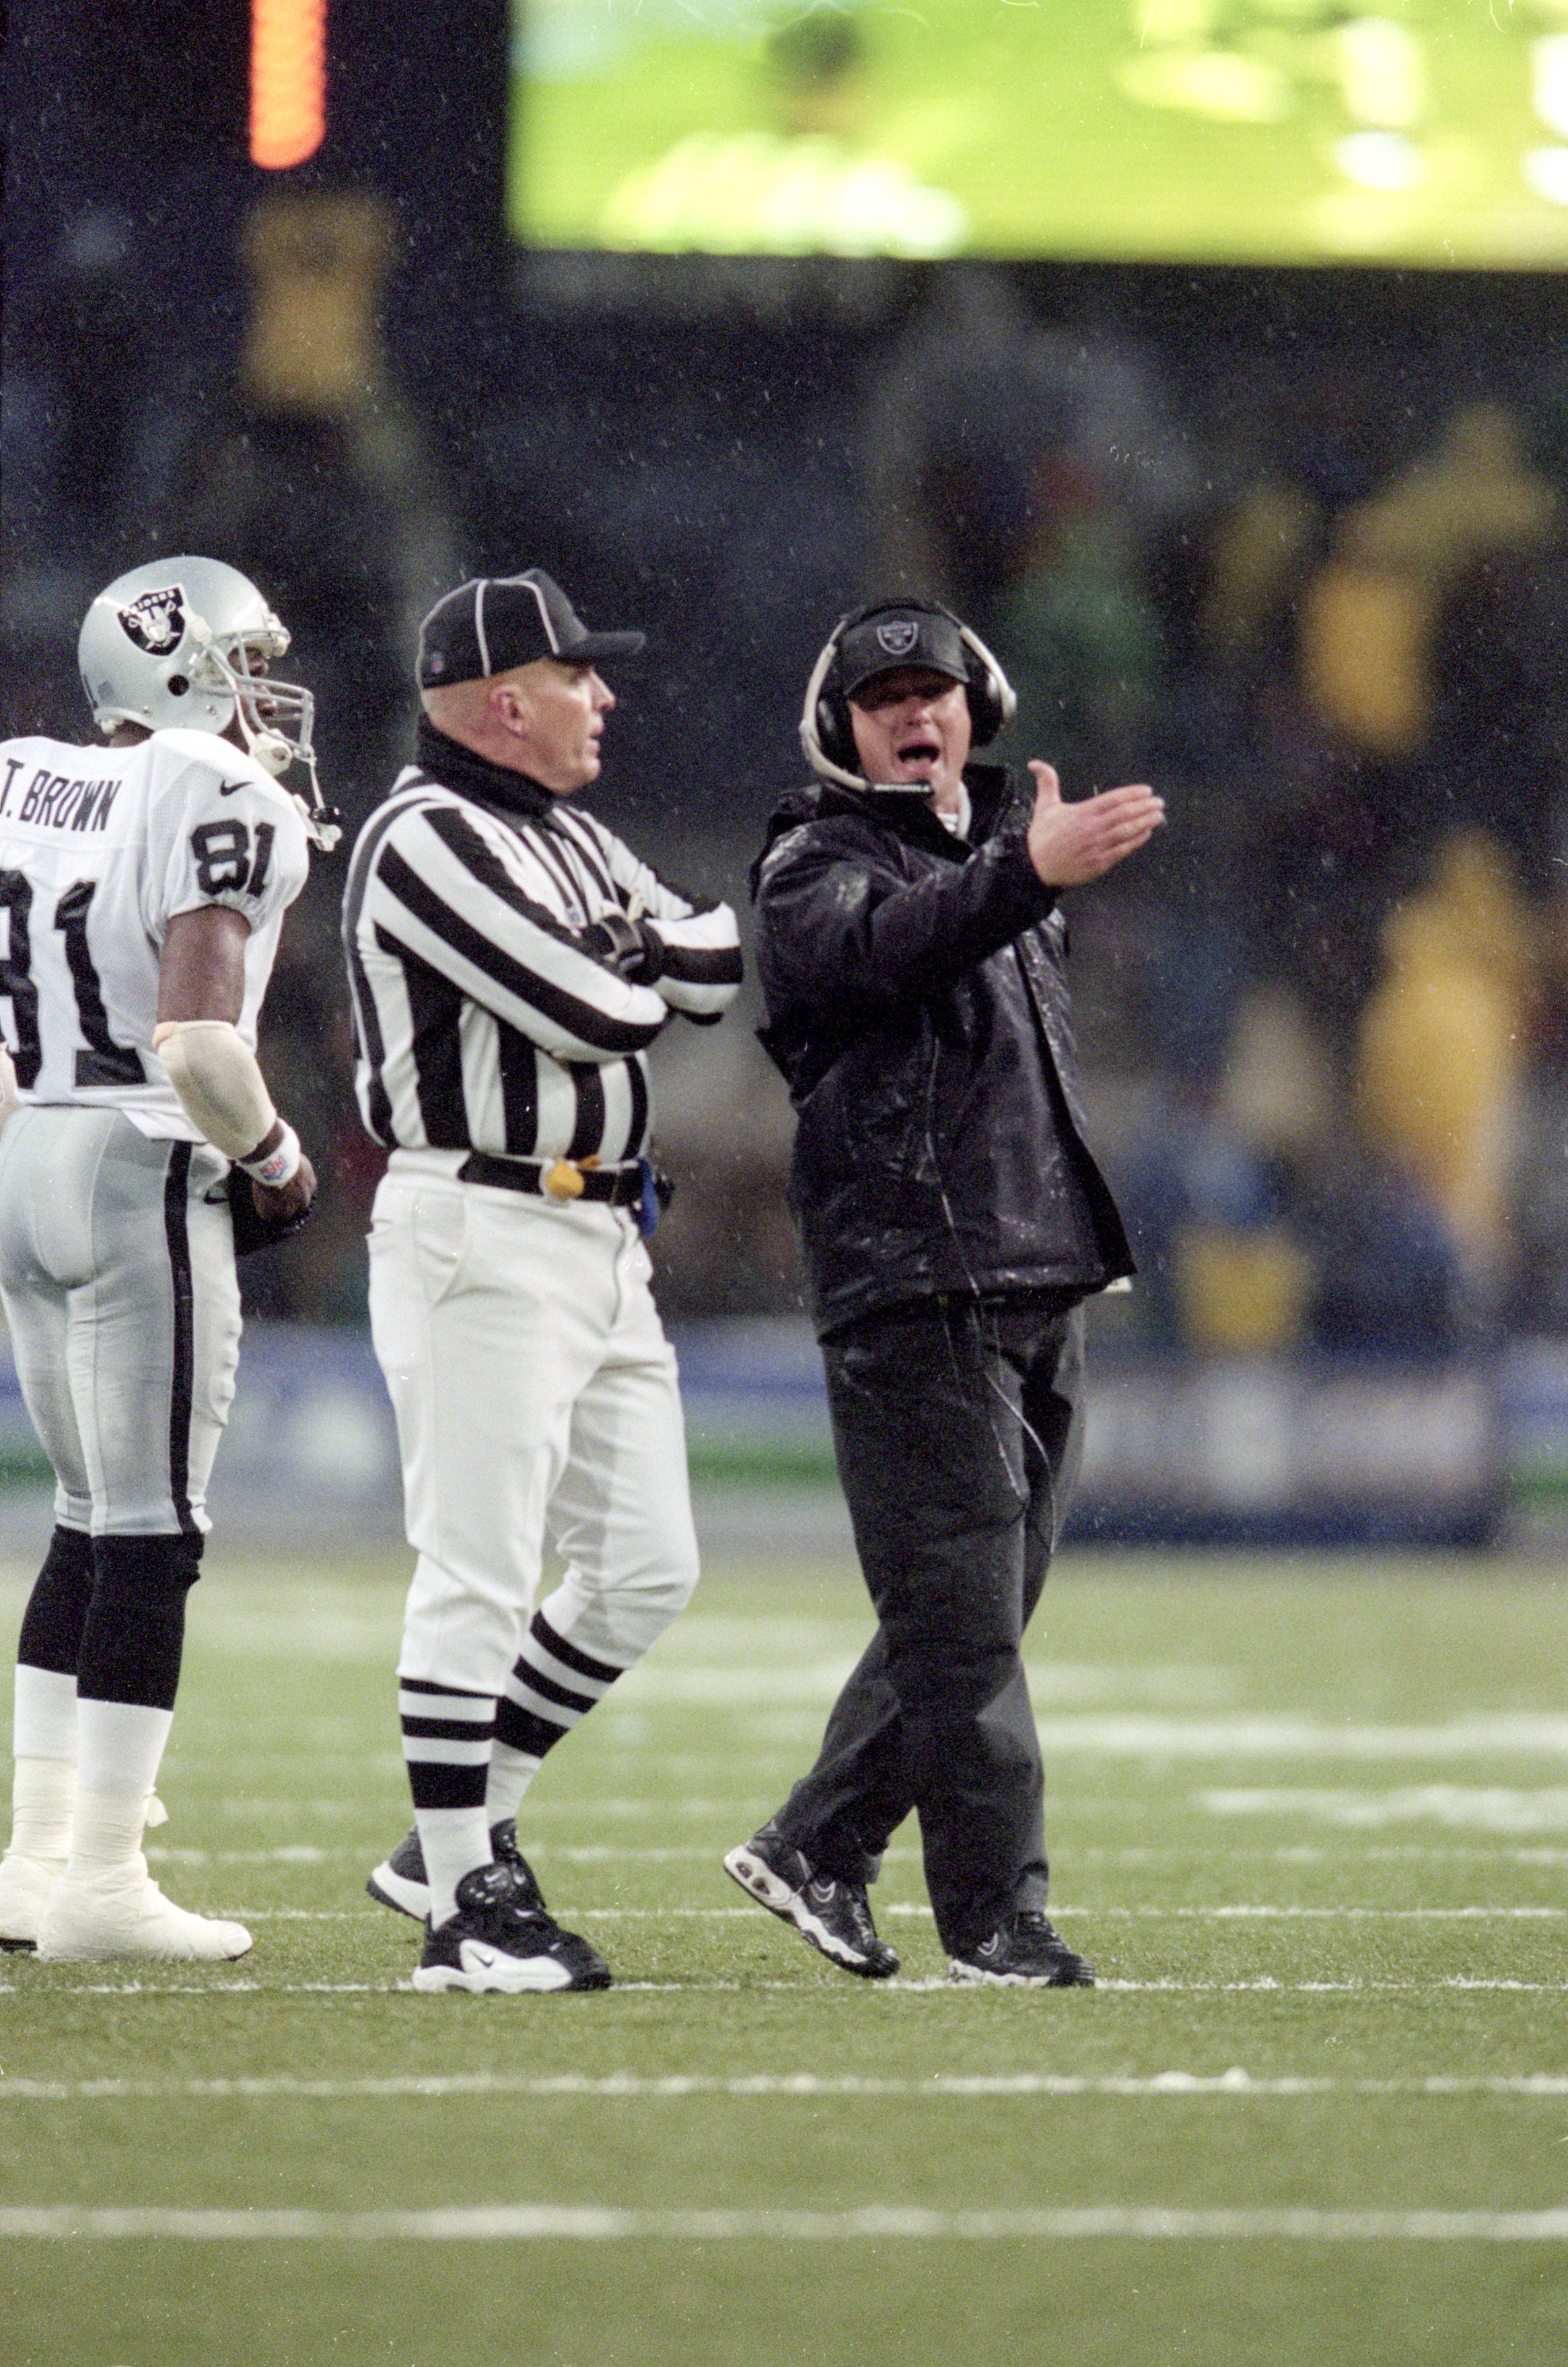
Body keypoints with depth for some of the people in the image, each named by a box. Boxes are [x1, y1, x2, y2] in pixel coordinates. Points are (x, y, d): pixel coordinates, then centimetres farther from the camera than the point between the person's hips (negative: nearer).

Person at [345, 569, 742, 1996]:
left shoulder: (571, 844, 18)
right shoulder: (430, 844, -13)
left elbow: (721, 965, 11)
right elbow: (595, 1012, -19)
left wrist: (625, 958, -8)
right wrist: (651, 971, 3)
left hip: (602, 1239, 10)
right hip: (483, 1236, -10)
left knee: (645, 1569, 9)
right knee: (479, 1573, -8)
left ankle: (468, 1833, 18)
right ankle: (461, 1903, -5)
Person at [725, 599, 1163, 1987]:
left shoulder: (1001, 850, 21)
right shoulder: (813, 867, -3)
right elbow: (880, 945, -27)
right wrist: (1028, 872, -42)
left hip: (1041, 1282, 8)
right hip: (909, 1283, -8)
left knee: (976, 1609, 10)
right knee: (958, 1609, -9)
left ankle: (815, 1849, 20)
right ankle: (994, 1909, -7)